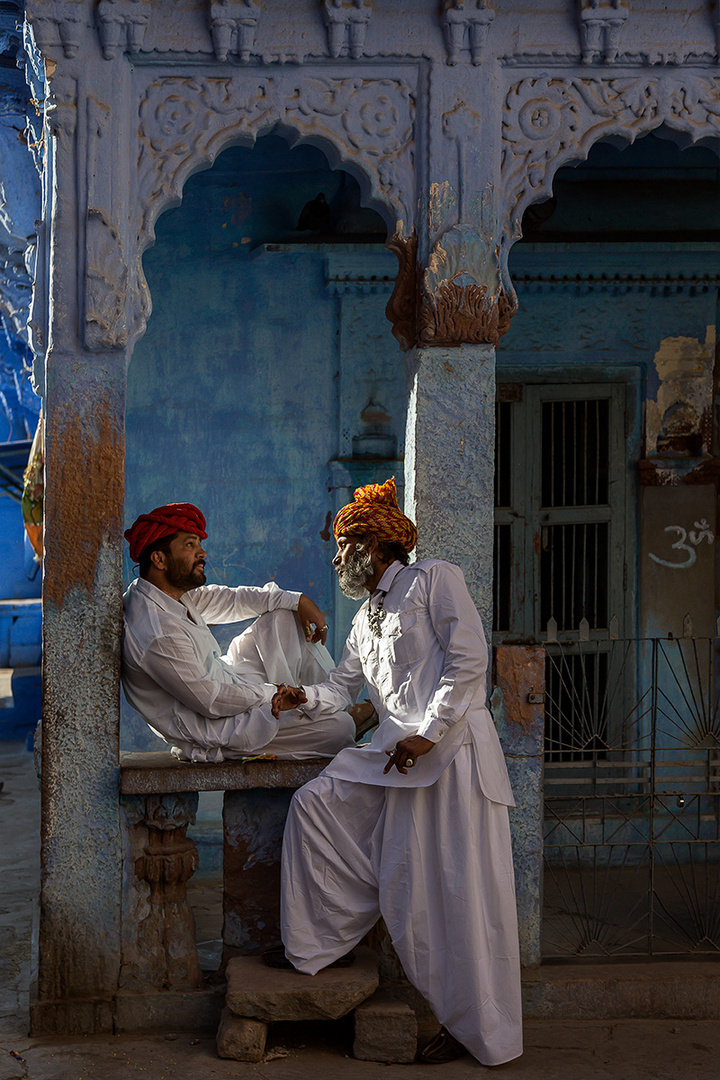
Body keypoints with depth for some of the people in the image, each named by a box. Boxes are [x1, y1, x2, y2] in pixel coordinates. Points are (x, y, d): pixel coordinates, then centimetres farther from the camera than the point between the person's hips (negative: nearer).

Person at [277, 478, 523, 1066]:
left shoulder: (435, 578, -3)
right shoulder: (366, 618, 22)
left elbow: (469, 658, -13)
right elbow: (341, 687, 22)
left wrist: (427, 734, -18)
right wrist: (306, 697, -1)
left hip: (454, 743, -8)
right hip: (398, 750, 8)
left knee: (457, 887, -6)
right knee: (314, 804, -1)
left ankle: (477, 1029, 3)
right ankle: (316, 948, 8)